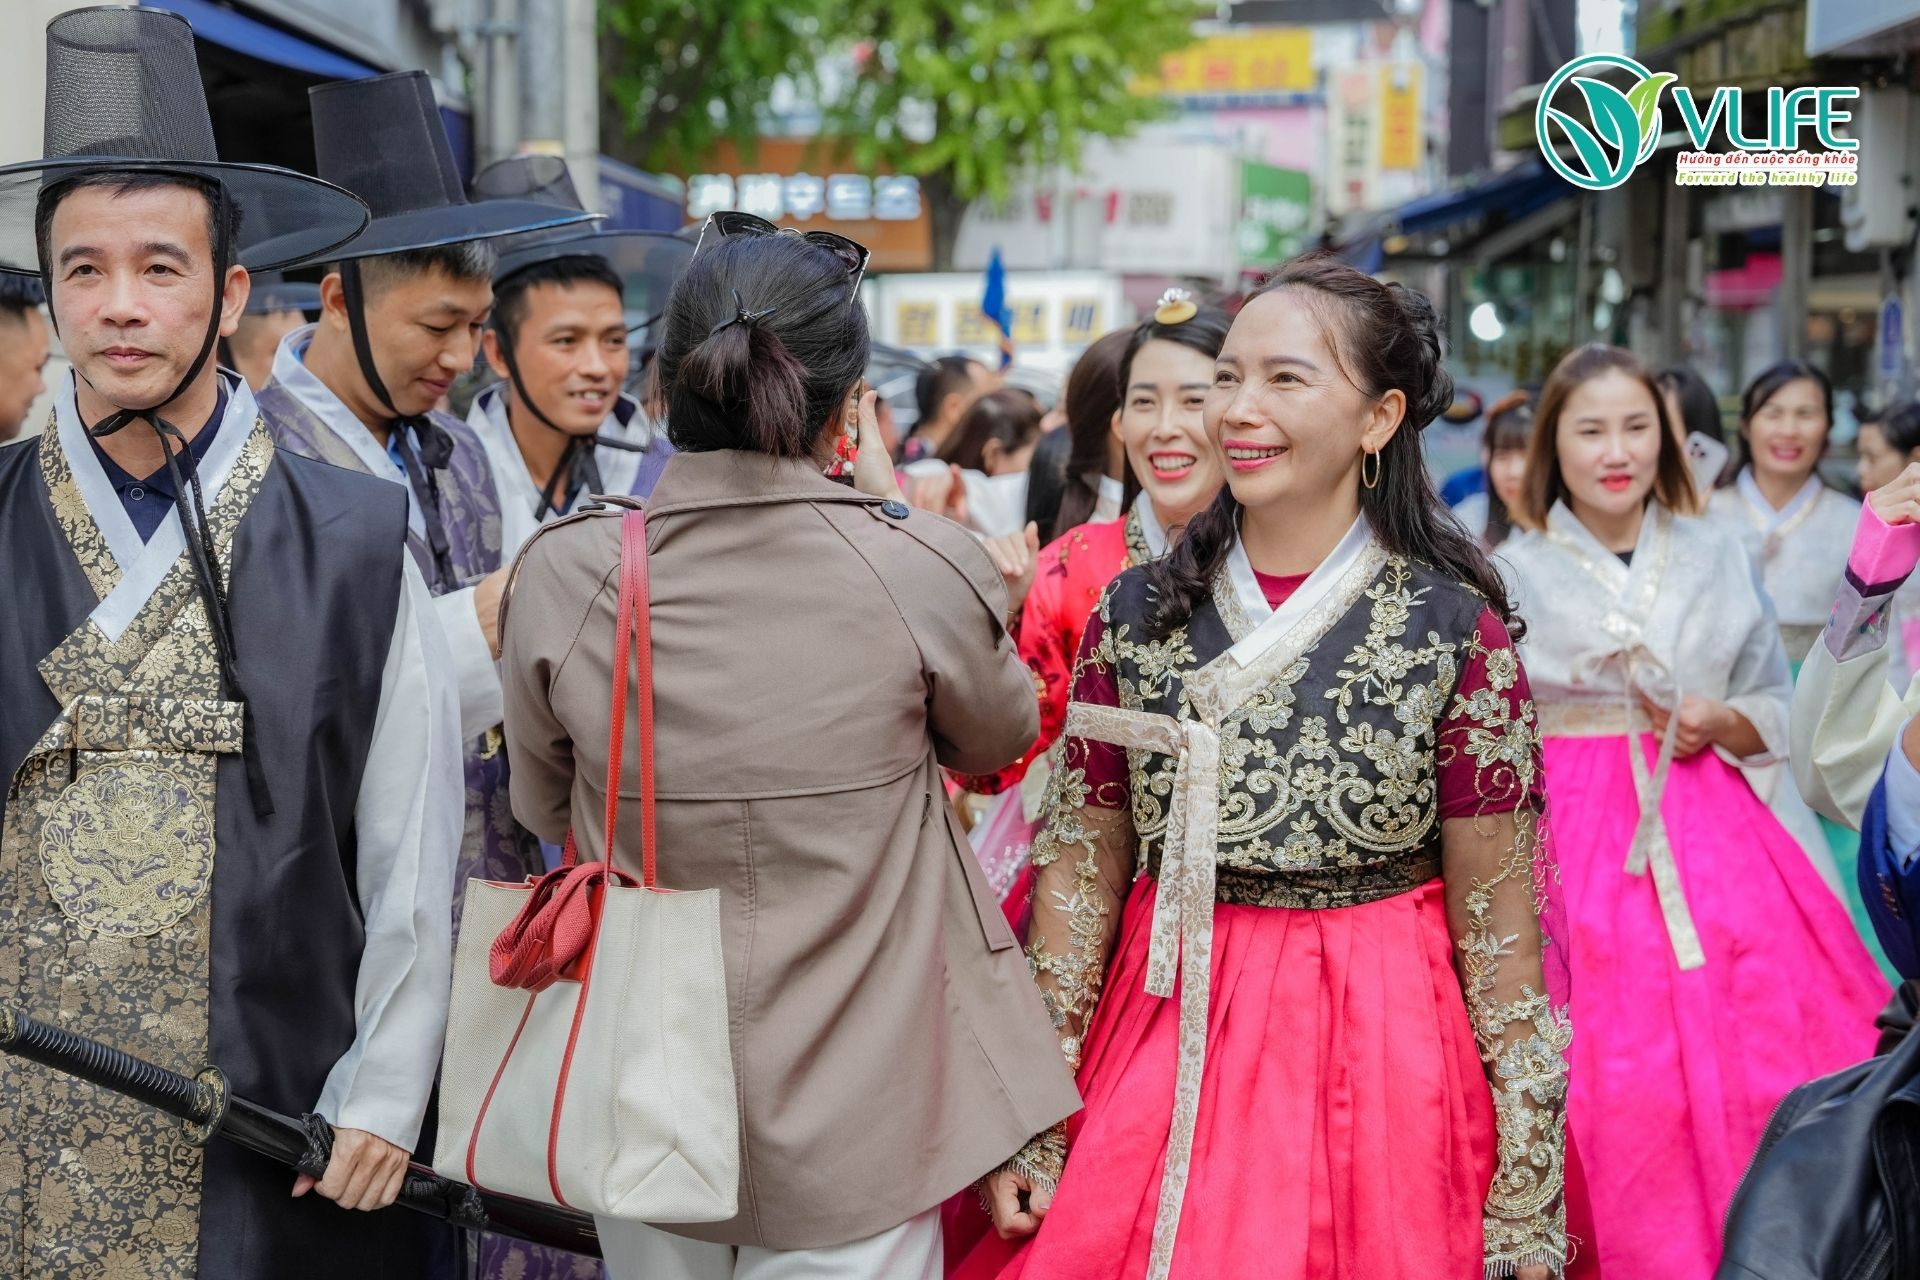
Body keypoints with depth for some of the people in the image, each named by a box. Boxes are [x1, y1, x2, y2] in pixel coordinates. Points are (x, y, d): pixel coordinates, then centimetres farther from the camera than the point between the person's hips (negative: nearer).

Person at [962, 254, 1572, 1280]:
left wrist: (1527, 1195, -5)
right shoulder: (1136, 613, 1)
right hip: (1159, 1038, 3)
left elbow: (1497, 921, -6)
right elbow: (1080, 870, 6)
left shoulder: (1454, 629, -7)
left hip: (1378, 1054, -2)